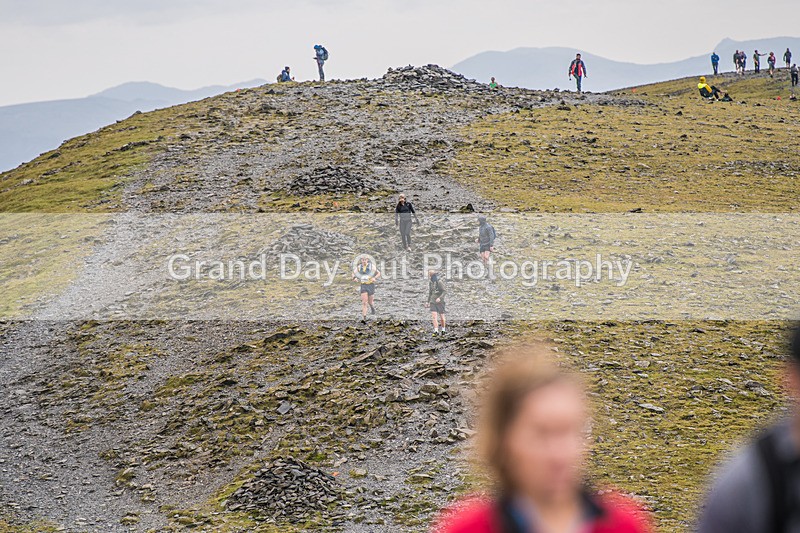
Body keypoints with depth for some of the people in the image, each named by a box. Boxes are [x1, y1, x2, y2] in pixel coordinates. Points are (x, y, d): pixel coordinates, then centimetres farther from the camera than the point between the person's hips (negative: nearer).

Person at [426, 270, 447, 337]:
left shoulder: (439, 281, -14)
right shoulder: (431, 282, 8)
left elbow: (444, 291, -15)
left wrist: (440, 298, -28)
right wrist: (428, 302, 19)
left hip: (440, 301, -5)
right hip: (433, 301, 5)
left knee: (441, 316, 7)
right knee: (434, 316, -10)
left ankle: (443, 330, 27)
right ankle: (436, 331, -16)